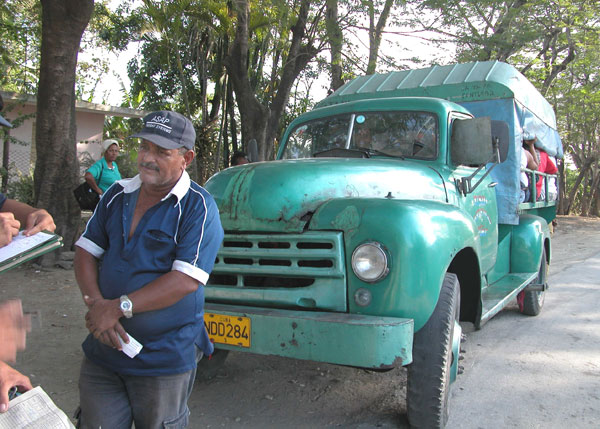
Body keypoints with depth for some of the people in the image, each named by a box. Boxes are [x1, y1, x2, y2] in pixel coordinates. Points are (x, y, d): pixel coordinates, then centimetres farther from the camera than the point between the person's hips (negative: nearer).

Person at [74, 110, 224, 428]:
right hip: (104, 346, 5)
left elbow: (186, 281, -22)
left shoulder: (198, 207, -13)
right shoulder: (118, 194, 6)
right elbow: (85, 251, 5)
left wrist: (119, 307, -22)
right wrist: (96, 304, -13)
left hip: (164, 359, -4)